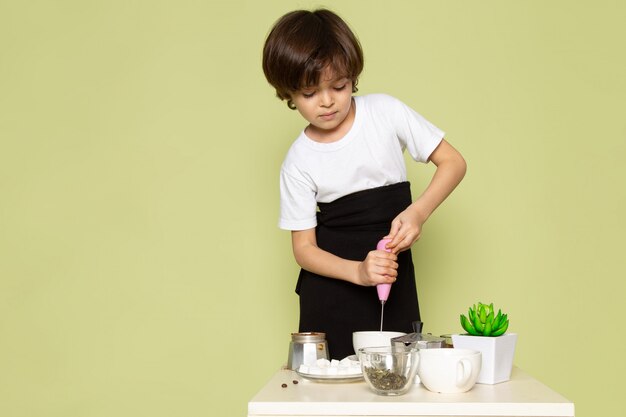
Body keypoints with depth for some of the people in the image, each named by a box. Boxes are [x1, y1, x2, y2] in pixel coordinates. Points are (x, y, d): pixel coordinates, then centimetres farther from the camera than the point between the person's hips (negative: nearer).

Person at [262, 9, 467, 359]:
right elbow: (304, 247, -5)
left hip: (394, 274, 1)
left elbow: (453, 162, -2)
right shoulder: (299, 162, -7)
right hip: (332, 278, 0)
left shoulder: (385, 112, -6)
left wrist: (418, 212, -19)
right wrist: (357, 271, -23)